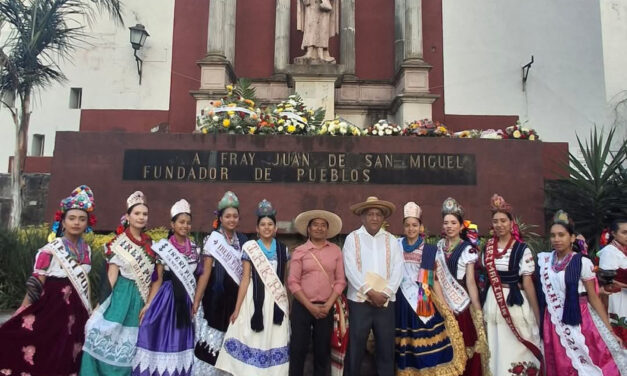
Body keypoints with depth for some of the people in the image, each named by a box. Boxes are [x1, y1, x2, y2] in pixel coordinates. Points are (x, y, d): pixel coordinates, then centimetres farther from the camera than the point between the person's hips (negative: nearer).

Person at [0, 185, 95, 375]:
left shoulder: (86, 249, 5)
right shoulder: (51, 250, -11)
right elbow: (35, 284, -10)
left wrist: (89, 309, 15)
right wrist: (22, 314, -13)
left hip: (77, 313, 5)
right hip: (53, 308, -5)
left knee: (67, 360, 14)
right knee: (45, 359, 2)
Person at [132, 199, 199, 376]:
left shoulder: (194, 248, 6)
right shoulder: (163, 247, -5)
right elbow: (158, 278, -5)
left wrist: (195, 301, 9)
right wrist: (148, 304, -11)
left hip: (185, 299, 4)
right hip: (165, 298, -4)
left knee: (179, 341, 11)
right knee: (160, 338, -1)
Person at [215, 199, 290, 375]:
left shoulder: (283, 249, 7)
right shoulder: (250, 248, -1)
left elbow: (284, 279, 11)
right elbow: (245, 278, -3)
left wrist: (288, 304, 7)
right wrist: (237, 308, -6)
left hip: (277, 300, 2)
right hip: (255, 298, -2)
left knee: (274, 341, 4)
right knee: (252, 341, -2)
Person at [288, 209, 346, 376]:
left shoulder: (336, 250, 5)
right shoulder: (299, 251, -1)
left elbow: (340, 281, 3)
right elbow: (293, 282, -5)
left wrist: (327, 305, -7)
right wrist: (310, 306, -10)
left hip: (326, 308, 2)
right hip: (302, 307, -1)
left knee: (322, 351, 9)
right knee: (298, 349, 2)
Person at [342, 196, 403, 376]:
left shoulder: (391, 240, 7)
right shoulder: (352, 238, 0)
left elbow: (397, 270, 1)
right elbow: (351, 270, -9)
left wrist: (385, 293, -11)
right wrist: (371, 292, -14)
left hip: (386, 301, 2)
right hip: (359, 300, -2)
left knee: (386, 347, 9)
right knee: (355, 347, 4)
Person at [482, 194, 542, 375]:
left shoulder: (522, 249, -9)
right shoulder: (487, 247, 4)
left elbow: (528, 283, -10)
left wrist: (537, 316, -10)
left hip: (515, 303, -4)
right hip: (492, 303, 4)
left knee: (516, 351, 5)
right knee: (495, 351, 14)